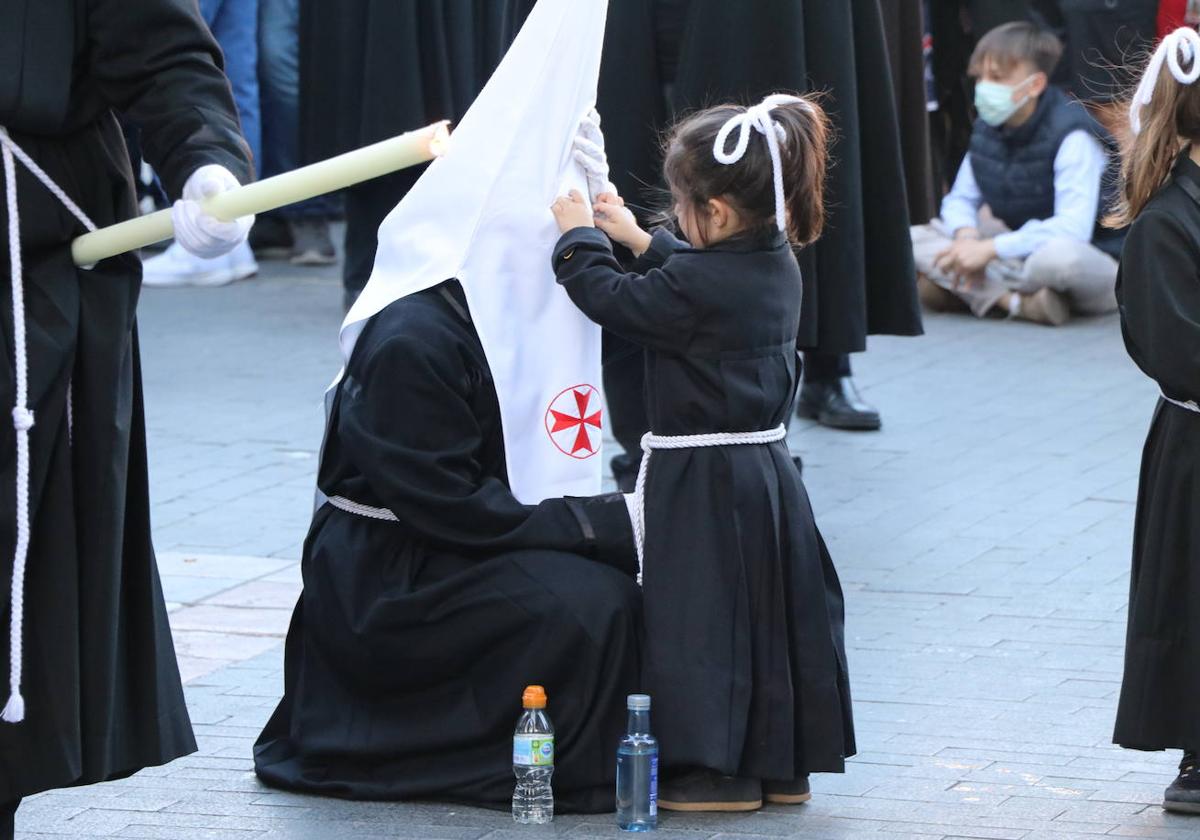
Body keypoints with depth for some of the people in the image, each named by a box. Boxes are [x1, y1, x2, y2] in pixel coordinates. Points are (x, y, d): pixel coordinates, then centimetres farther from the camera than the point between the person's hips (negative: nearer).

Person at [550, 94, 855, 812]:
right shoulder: (778, 265, 4)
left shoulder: (696, 286, -22)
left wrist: (579, 238, 6)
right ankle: (783, 765, 22)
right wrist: (638, 239, 27)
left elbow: (613, 300, -10)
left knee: (702, 618, 0)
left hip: (701, 483, -9)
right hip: (766, 467, 9)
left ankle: (718, 769, 4)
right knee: (772, 610, 14)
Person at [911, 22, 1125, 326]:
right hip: (1020, 259, 8)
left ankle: (981, 294, -19)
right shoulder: (986, 130, 1)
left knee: (1059, 254, -45)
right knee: (915, 240, -10)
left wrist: (990, 249, -33)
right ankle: (1018, 301, -25)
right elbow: (960, 199, 11)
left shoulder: (1072, 137, -21)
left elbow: (1073, 228, -32)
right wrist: (966, 235, -16)